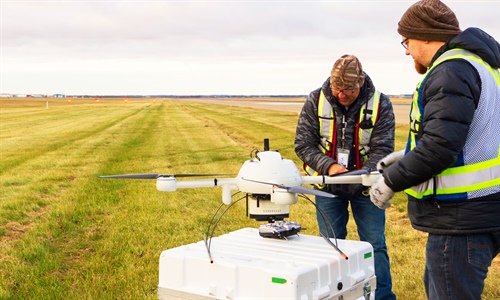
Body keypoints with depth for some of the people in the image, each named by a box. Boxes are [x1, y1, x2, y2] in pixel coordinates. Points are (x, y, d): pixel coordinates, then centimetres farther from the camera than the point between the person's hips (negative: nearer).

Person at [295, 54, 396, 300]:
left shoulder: (380, 104, -14)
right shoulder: (316, 101, -10)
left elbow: (382, 149, -14)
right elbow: (303, 144, -8)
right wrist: (328, 166, -24)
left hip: (365, 186, -1)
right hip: (327, 185, 1)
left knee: (375, 245, 4)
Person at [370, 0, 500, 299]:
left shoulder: (451, 72, -17)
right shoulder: (476, 64, 15)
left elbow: (439, 148, -25)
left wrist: (391, 182, -12)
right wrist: (406, 158, 19)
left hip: (462, 219, -11)